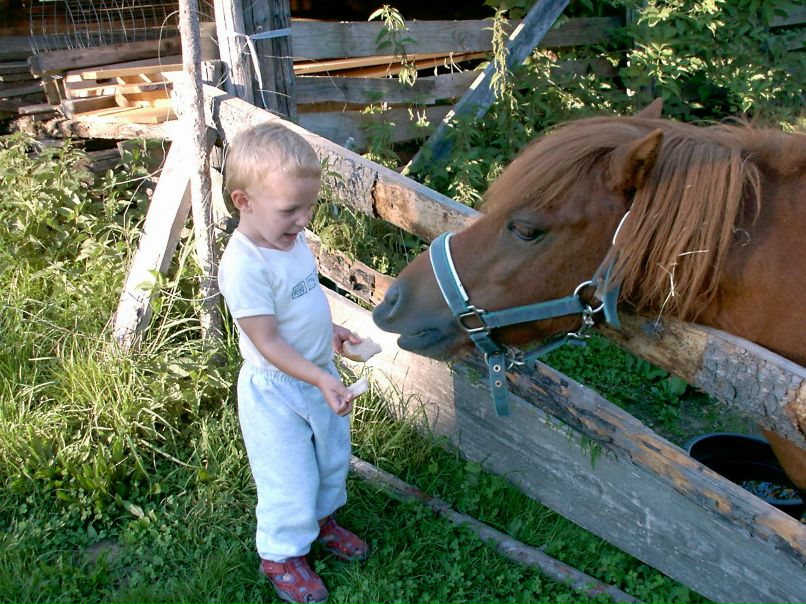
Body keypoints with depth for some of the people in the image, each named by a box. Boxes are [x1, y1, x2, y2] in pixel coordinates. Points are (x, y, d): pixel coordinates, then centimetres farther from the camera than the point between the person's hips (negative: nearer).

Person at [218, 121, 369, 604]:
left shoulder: (292, 238, -4)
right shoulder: (244, 266, -30)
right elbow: (268, 342, -29)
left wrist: (330, 330, 6)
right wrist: (321, 380, -32)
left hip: (320, 374, 8)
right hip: (275, 390, -8)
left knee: (332, 458, 25)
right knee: (290, 480, 8)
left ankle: (323, 519, 51)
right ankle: (281, 556, 33)